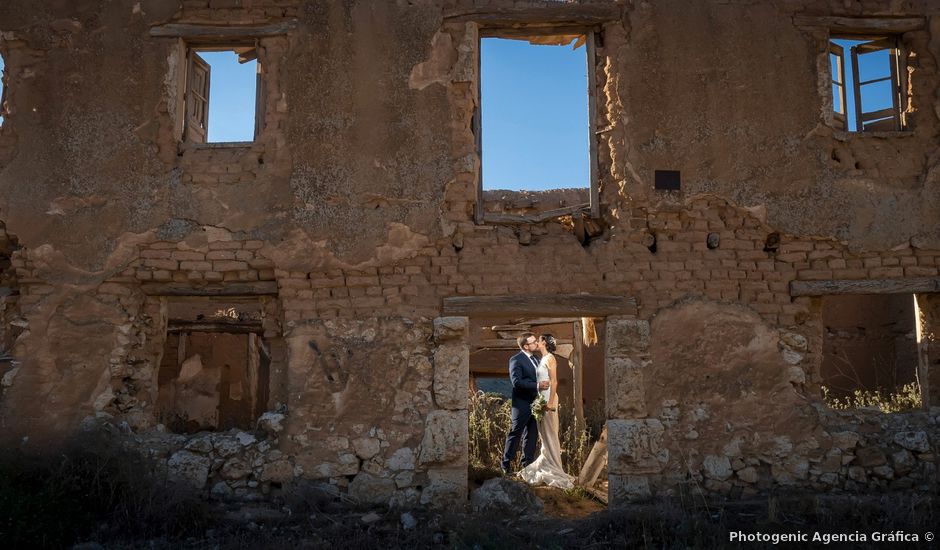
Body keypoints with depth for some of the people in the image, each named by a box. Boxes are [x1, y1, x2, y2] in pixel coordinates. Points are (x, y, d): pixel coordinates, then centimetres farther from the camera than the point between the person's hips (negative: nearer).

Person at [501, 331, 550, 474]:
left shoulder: (536, 359, 14)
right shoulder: (516, 360, -12)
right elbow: (516, 381, -22)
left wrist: (545, 384, 3)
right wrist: (537, 385, -26)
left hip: (535, 403, 8)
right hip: (522, 404, -8)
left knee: (532, 435, 12)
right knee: (515, 434, 0)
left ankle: (527, 464, 23)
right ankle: (506, 463, 9)